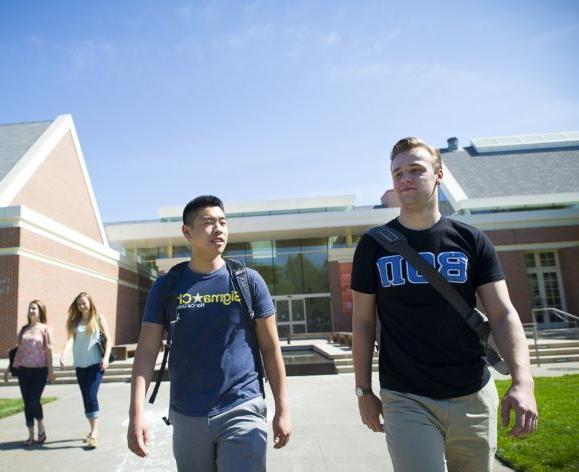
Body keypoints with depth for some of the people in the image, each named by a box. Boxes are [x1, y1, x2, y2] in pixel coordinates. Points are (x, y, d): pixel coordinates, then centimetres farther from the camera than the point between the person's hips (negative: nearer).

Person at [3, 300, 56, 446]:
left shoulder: (45, 329, -1)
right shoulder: (24, 329, 11)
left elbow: (48, 350, -4)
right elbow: (19, 350, 14)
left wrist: (50, 371, -8)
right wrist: (10, 368, 13)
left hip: (39, 370, -4)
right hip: (23, 370, 5)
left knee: (34, 401, -10)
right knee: (27, 403, 6)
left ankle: (42, 429, 13)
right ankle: (31, 436, 15)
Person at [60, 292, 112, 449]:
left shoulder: (99, 318, 1)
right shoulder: (75, 321, 9)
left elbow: (108, 339, -1)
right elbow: (70, 338, -4)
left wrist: (106, 357, -13)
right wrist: (63, 355, -21)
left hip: (96, 363, -4)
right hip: (80, 365, 4)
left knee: (91, 396, -13)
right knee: (86, 398, 9)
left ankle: (95, 433, -10)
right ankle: (92, 430, 22)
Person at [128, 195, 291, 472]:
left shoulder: (249, 280, -2)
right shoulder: (167, 286, 0)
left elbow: (271, 347, 1)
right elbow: (146, 352, -1)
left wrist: (282, 409, 1)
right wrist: (137, 412, -12)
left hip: (243, 411, -1)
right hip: (187, 416, 2)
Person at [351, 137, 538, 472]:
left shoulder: (471, 241, 1)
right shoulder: (374, 246, -1)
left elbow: (503, 314, -2)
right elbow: (363, 322, 3)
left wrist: (523, 382, -16)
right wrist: (364, 391, 3)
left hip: (474, 399, 2)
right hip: (406, 401, -1)